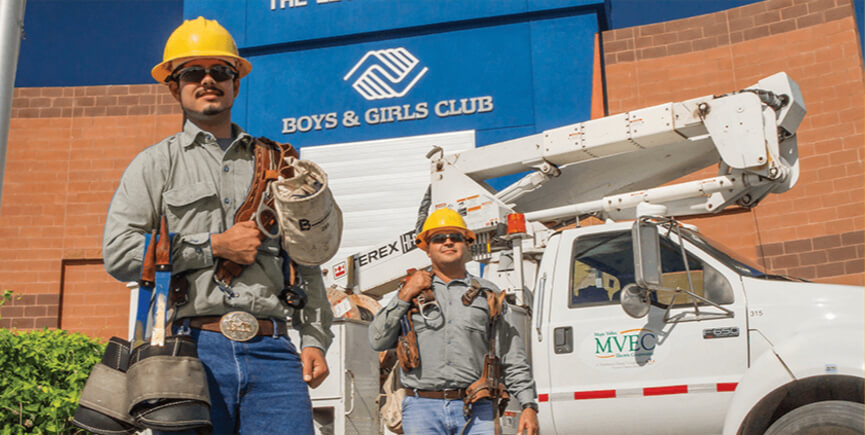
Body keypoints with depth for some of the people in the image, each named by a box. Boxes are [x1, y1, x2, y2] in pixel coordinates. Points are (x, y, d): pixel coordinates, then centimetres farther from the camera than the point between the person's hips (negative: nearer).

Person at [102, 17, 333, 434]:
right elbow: (118, 252, -1)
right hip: (193, 348, -2)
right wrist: (214, 246, -5)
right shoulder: (154, 164, 12)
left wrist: (315, 340, 8)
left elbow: (306, 263, 20)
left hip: (272, 351, 2)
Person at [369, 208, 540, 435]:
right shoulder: (412, 291, 14)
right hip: (422, 409, 0)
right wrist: (404, 296, -2)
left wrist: (529, 405, 1)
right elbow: (378, 341, 6)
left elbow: (513, 359, 11)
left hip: (476, 410, 0)